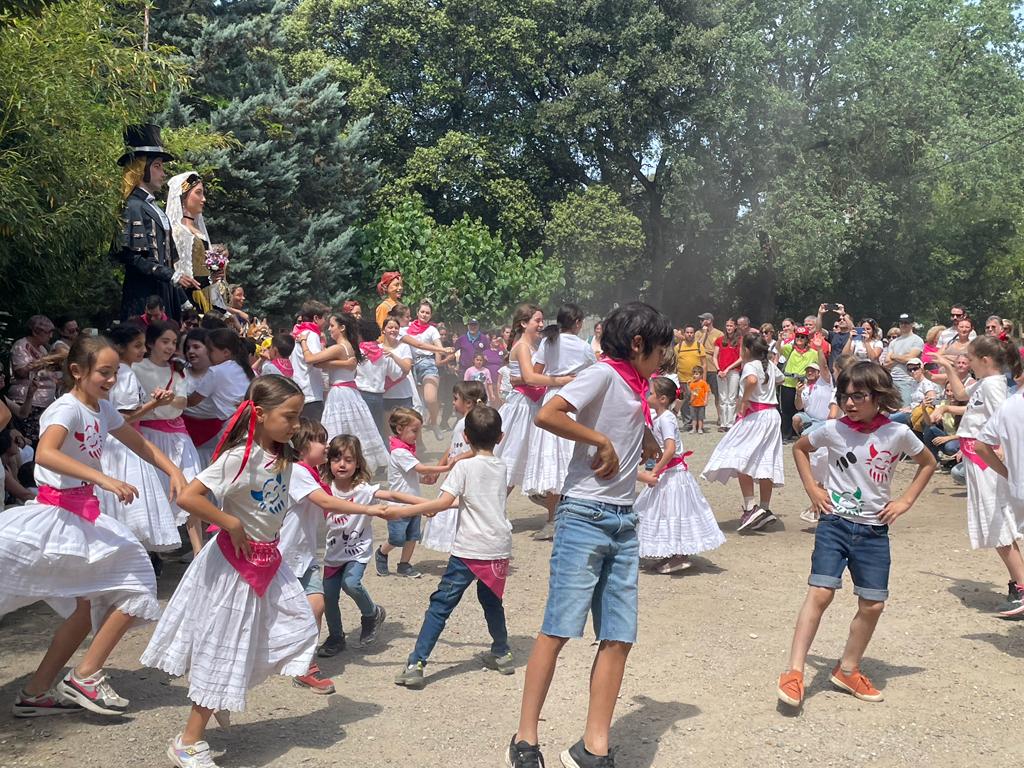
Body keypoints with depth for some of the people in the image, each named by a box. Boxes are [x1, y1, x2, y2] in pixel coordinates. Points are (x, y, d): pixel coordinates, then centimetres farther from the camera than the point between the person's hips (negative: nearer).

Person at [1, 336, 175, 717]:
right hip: (57, 511, -9)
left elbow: (142, 446, 21)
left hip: (86, 513, 9)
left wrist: (175, 473, 3)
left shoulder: (103, 409, 9)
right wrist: (105, 479, -43)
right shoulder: (66, 408, -16)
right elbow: (45, 454, -36)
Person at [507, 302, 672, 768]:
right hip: (585, 516, -8)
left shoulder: (636, 390, 17)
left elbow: (651, 450, 31)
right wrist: (601, 440, -14)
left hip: (624, 522, 8)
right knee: (558, 629, -7)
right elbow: (546, 415, -22)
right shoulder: (603, 375, -7)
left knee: (619, 638, 3)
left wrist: (645, 427, 14)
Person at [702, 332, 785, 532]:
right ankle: (765, 508, 15)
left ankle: (750, 507, -18)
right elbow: (779, 378, 35)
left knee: (740, 459, -8)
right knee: (765, 462, 11)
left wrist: (744, 399, -21)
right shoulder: (769, 365, 13)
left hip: (756, 414, -8)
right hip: (772, 413, 8)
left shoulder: (750, 365, -10)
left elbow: (752, 380, -34)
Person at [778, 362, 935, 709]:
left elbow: (928, 463, 12)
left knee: (872, 605, 5)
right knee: (820, 593, -12)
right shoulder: (833, 430, -7)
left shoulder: (898, 434, -6)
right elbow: (799, 448, 13)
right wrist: (812, 488, 2)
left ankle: (847, 670, 24)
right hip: (834, 523, -2)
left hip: (873, 530, 2)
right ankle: (794, 672, -10)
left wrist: (905, 501, 2)